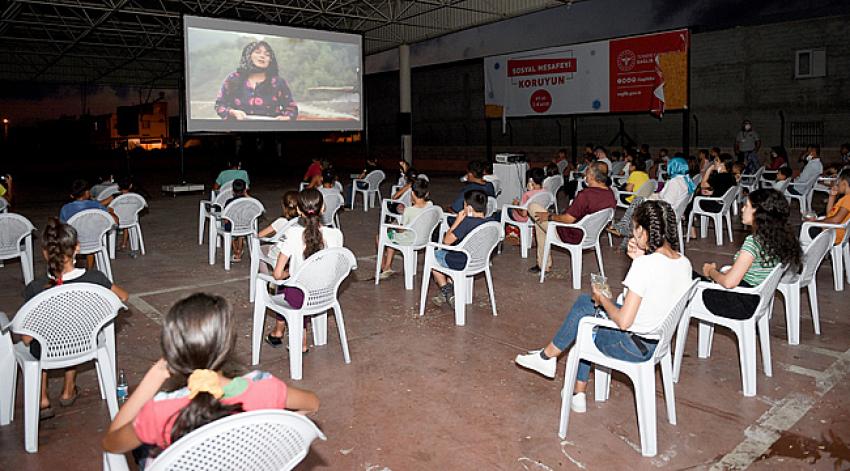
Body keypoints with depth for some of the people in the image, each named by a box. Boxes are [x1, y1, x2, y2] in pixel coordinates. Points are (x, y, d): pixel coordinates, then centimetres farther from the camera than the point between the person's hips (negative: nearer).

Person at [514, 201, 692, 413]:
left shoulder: (645, 265, -26)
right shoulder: (684, 263, -3)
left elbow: (623, 321, -25)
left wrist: (602, 299, -7)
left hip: (633, 347, -8)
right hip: (660, 341, 8)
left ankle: (548, 356, 32)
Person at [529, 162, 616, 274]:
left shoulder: (586, 194, -31)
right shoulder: (611, 193, -6)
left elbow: (568, 219, -26)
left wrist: (549, 216, -9)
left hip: (573, 236, -9)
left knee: (533, 206, 1)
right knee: (540, 222, 26)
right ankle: (544, 264, 31)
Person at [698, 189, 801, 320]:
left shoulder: (753, 241, -29)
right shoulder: (783, 236, -3)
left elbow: (729, 282, -29)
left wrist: (711, 271, -8)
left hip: (745, 305, -8)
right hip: (762, 298, 8)